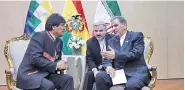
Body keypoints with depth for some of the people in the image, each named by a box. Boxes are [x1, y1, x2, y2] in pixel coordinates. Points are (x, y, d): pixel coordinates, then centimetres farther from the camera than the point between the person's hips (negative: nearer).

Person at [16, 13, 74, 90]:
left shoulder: (59, 41, 10)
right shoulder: (39, 36, -14)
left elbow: (57, 60, 18)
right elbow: (35, 59, -24)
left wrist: (61, 64, -7)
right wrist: (56, 65, -22)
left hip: (46, 74, 8)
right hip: (29, 74, -8)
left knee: (68, 79, -9)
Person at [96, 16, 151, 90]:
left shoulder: (137, 36, 3)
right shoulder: (111, 41, 18)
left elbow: (136, 54, -12)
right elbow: (107, 58, 13)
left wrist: (115, 55, -21)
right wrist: (109, 66, -12)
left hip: (136, 71, -4)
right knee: (99, 76, -22)